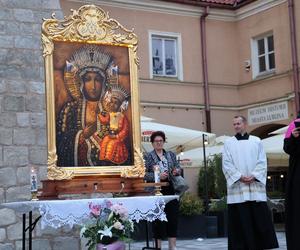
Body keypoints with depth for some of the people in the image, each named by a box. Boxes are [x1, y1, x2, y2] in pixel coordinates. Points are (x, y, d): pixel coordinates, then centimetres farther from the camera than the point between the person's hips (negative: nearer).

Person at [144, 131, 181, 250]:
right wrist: (158, 176, -19)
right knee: (158, 218, -2)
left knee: (173, 216, 2)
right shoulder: (148, 157, 3)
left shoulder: (171, 155, 15)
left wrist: (177, 171, -8)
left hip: (171, 189, 4)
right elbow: (145, 174, -5)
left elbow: (178, 167, 15)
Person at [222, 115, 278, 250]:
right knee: (240, 220, -3)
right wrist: (240, 177, -12)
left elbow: (262, 162, 5)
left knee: (260, 218, -1)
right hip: (237, 186, -1)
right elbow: (226, 164, 0)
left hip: (255, 185, 1)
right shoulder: (228, 143, 9)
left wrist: (253, 176, -11)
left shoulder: (256, 141, 11)